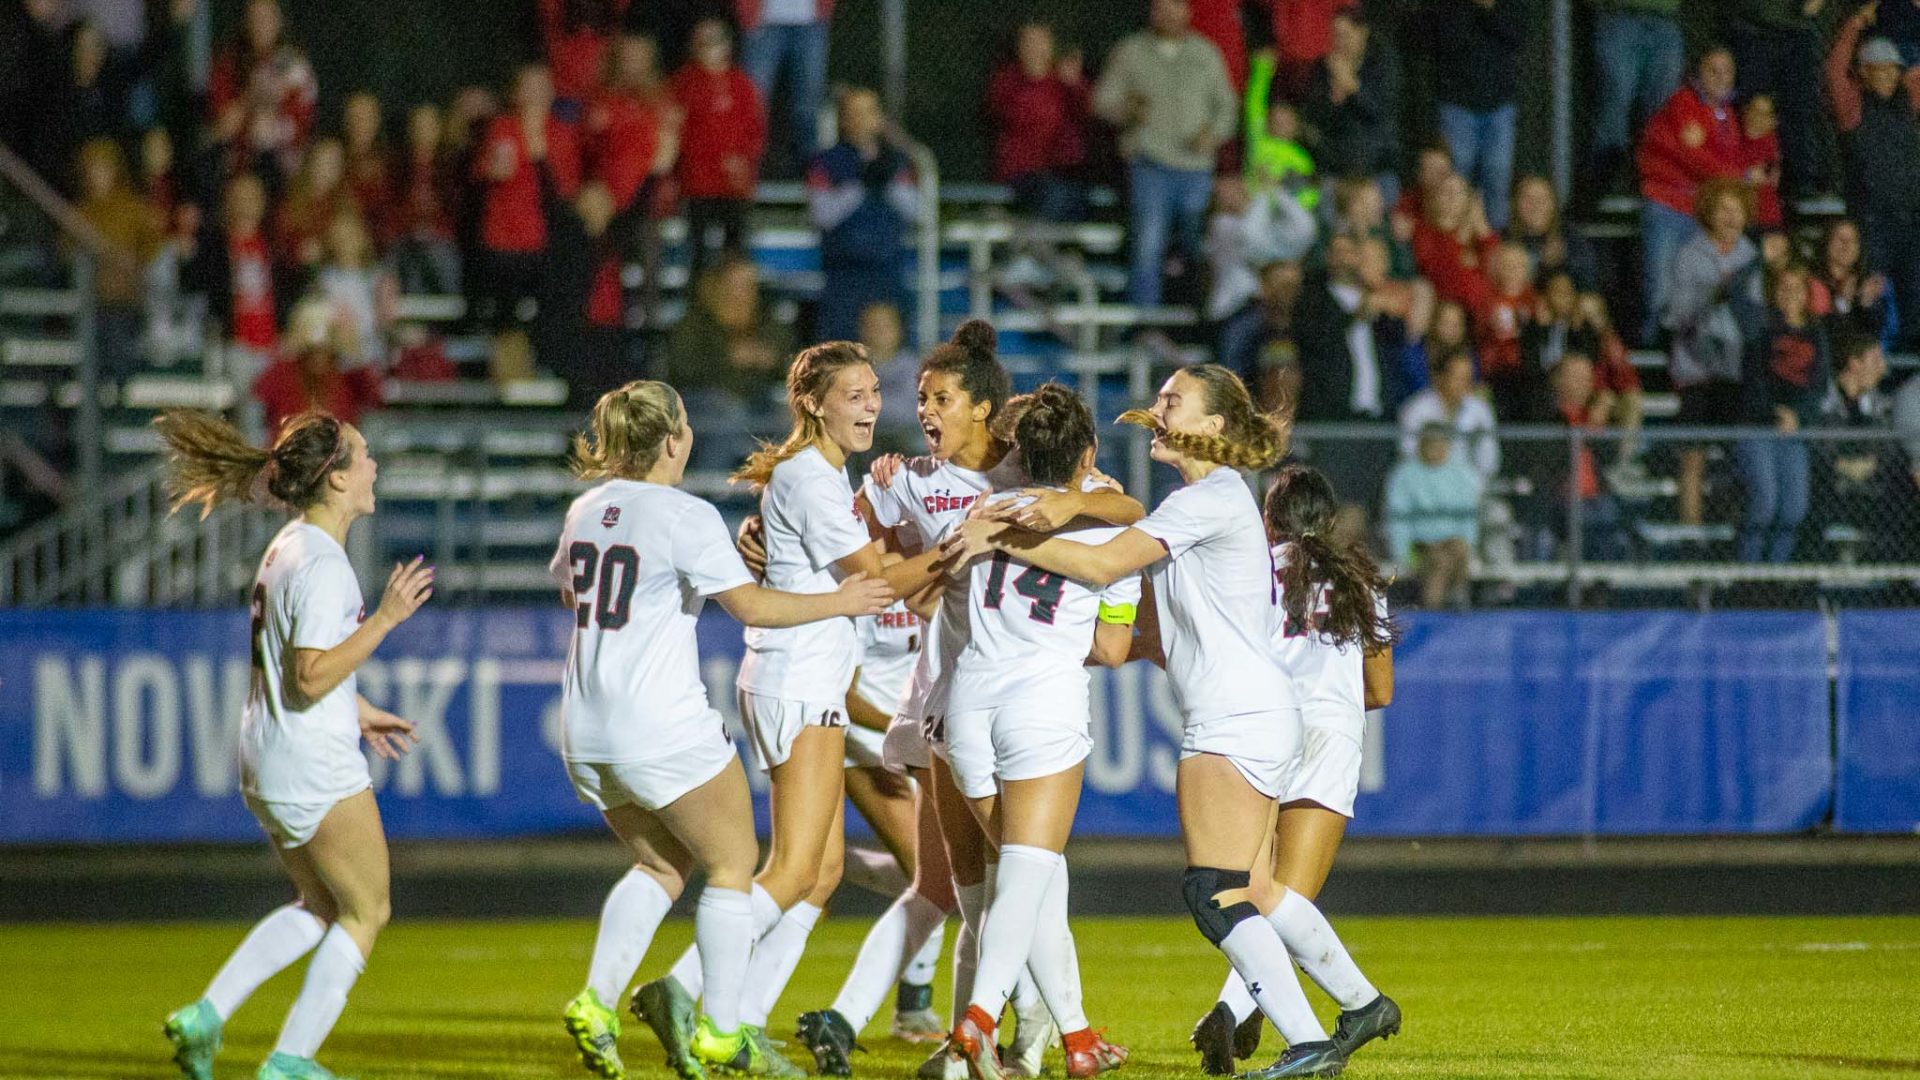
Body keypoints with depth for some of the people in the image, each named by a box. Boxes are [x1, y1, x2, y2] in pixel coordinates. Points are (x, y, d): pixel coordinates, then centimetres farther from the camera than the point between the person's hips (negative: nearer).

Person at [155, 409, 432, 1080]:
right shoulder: (321, 564, -20)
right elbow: (311, 677, -26)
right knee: (366, 911, 5)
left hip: (267, 765, 10)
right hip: (315, 767, -10)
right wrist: (385, 618, -23)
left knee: (322, 907, 21)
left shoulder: (289, 548, 11)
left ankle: (206, 1016, 11)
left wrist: (357, 710, 26)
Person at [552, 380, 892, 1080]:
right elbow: (750, 604, -18)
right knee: (733, 864, 7)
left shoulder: (587, 510, 10)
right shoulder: (684, 516, -13)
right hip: (664, 729, -7)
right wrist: (839, 602, -7)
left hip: (588, 731, 7)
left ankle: (596, 1003, 5)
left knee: (661, 864, 21)